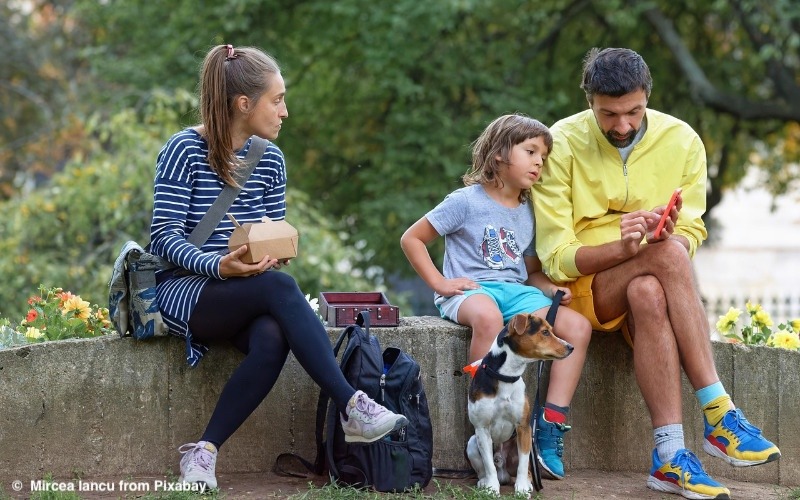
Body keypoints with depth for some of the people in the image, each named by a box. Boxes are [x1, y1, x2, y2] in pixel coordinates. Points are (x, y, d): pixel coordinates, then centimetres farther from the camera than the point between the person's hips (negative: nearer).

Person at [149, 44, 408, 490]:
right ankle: (354, 409, -35)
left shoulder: (270, 160, 10)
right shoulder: (184, 150, -7)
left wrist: (276, 252, -12)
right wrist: (219, 266, -29)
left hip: (245, 297, 5)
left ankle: (204, 452, -25)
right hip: (184, 292, -5)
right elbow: (165, 236, -13)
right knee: (280, 288, -34)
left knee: (272, 339, -33)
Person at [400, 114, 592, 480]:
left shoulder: (528, 212, 17)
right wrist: (439, 282, -9)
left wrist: (553, 291, 4)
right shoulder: (467, 201, -2)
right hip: (470, 290, -6)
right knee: (488, 317, -43)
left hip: (516, 291, 6)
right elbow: (411, 239, 0)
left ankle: (551, 428, -20)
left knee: (578, 326, -18)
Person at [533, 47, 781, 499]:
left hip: (652, 284, 2)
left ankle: (671, 456, -44)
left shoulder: (682, 140, -1)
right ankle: (720, 417, -38)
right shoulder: (562, 144, -9)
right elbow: (555, 257, -13)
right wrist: (621, 248, -32)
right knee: (668, 256, -34)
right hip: (582, 285, -2)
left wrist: (669, 237, -25)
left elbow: (692, 237, 1)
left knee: (648, 296, -38)